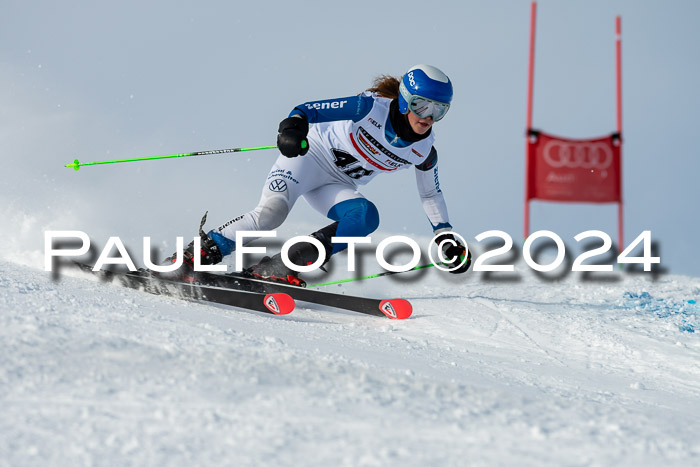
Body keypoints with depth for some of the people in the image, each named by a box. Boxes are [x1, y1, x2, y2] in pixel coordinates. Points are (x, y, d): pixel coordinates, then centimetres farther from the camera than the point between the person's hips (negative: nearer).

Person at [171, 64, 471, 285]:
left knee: (366, 217, -28)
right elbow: (313, 109, -22)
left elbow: (431, 194, 14)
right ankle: (199, 254, -26)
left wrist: (446, 237, 8)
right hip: (310, 154, -5)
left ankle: (277, 268, -30)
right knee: (272, 210, -32)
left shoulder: (424, 151, -3)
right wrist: (294, 124, -44)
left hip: (336, 187, 5)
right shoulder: (373, 106, -18)